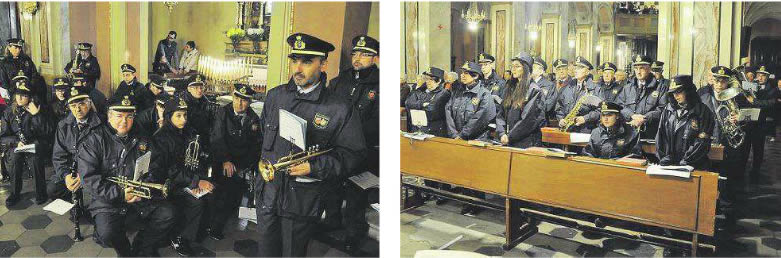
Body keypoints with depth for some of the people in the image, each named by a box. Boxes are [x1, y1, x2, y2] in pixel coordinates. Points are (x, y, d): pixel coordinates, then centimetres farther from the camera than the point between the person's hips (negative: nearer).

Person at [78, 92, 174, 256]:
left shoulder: (142, 140, 13)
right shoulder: (94, 141, -3)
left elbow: (155, 170, 10)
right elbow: (88, 178, -12)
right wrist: (119, 194, -19)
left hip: (141, 196, 4)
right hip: (107, 200, -4)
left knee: (167, 213, -16)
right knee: (107, 234, -28)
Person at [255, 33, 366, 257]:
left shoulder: (340, 110, -12)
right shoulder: (275, 96, 5)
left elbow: (353, 154, -12)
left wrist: (313, 167, -21)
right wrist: (267, 164, 13)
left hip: (302, 202, -4)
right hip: (267, 193, 4)